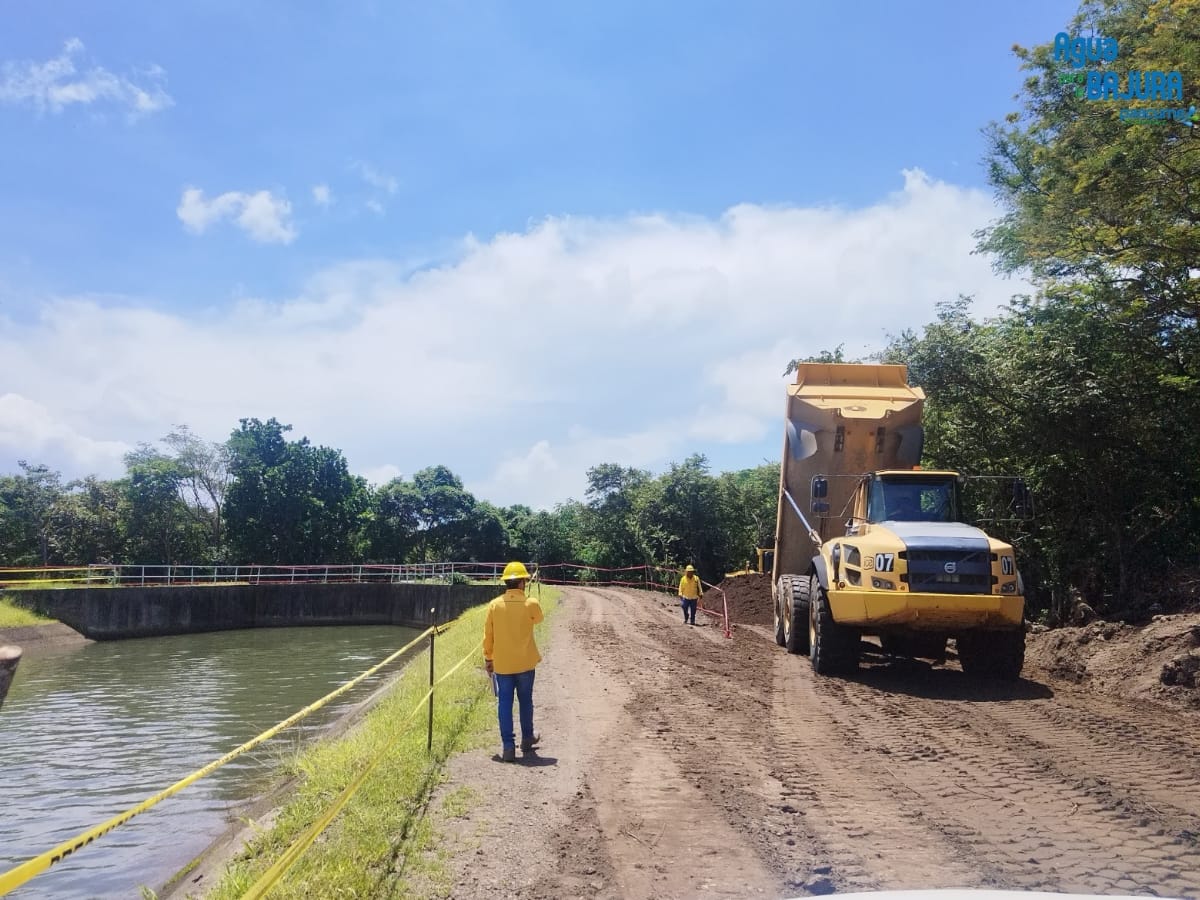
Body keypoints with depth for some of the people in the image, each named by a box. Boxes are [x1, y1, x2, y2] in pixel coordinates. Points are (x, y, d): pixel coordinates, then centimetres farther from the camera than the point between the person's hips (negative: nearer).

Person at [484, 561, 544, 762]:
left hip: (501, 663, 1)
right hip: (525, 662, 0)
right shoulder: (530, 604, -10)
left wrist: (488, 658, 12)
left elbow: (488, 635, 1)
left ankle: (508, 746, 0)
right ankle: (527, 739, 30)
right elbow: (538, 619, 13)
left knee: (504, 704, 4)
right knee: (525, 702, 16)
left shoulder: (494, 605, -5)